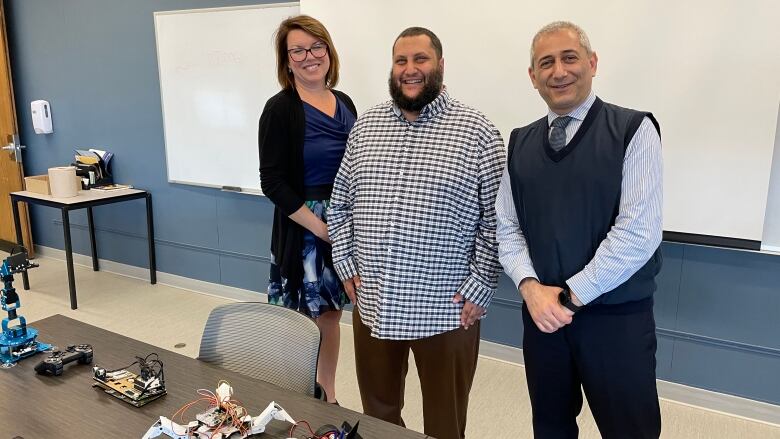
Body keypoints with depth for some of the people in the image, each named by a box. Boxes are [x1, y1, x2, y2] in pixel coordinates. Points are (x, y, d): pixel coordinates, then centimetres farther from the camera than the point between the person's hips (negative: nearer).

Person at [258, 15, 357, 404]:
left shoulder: (344, 103, 8)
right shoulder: (280, 109, -9)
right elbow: (273, 182, -13)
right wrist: (320, 227, -16)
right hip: (302, 231, -5)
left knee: (330, 315, 16)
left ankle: (328, 396, 33)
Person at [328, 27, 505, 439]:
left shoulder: (477, 132, -7)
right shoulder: (364, 126, 6)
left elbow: (495, 221, -7)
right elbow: (340, 204, 11)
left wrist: (479, 289, -10)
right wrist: (346, 265, 5)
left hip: (446, 309, -3)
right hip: (372, 305, 4)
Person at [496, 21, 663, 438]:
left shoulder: (634, 130, -7)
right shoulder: (520, 142, 7)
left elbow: (638, 232, -15)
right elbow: (507, 226, 6)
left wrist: (569, 295, -14)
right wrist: (530, 287, -11)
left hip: (616, 317, -4)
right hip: (542, 313, 4)